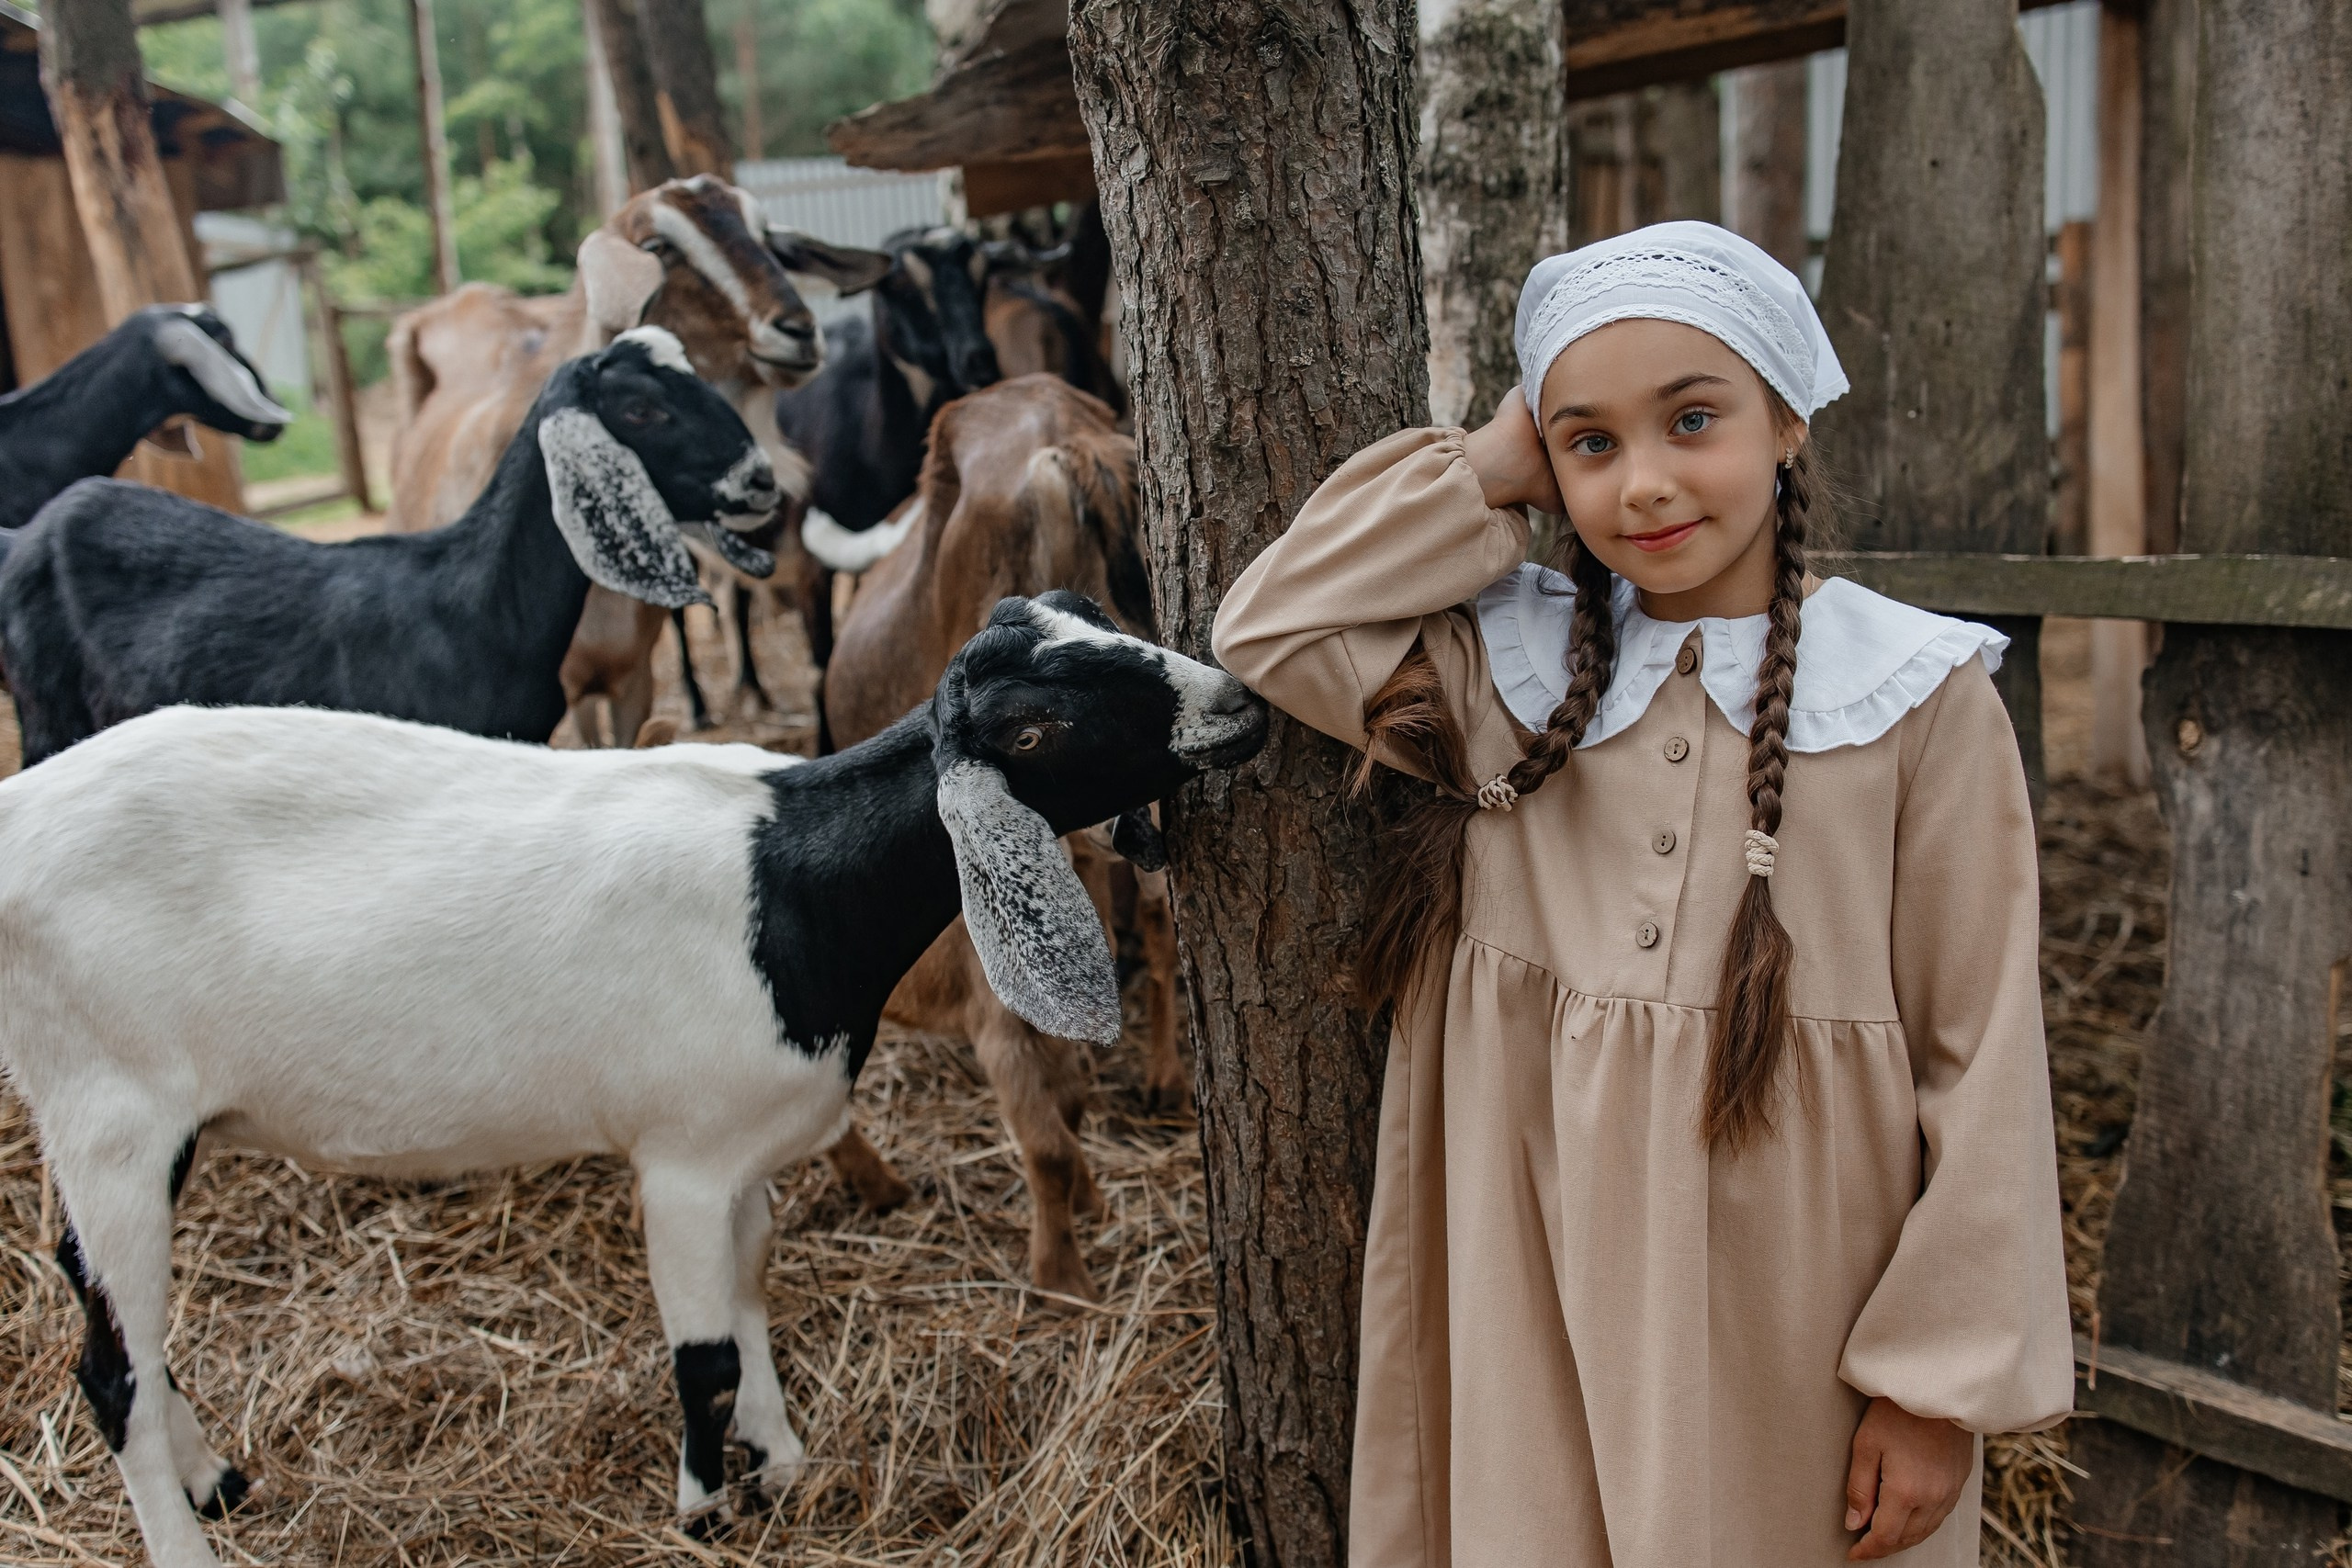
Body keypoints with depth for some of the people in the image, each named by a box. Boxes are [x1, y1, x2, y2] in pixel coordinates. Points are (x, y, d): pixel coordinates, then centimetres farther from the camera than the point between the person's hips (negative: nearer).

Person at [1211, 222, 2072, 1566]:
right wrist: (1488, 474, -4)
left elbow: (1981, 1064, -8)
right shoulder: (1510, 677, 1)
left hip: (1807, 1345, -2)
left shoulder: (1924, 702, -9)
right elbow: (1271, 628, 2)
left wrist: (1944, 1385, -8)